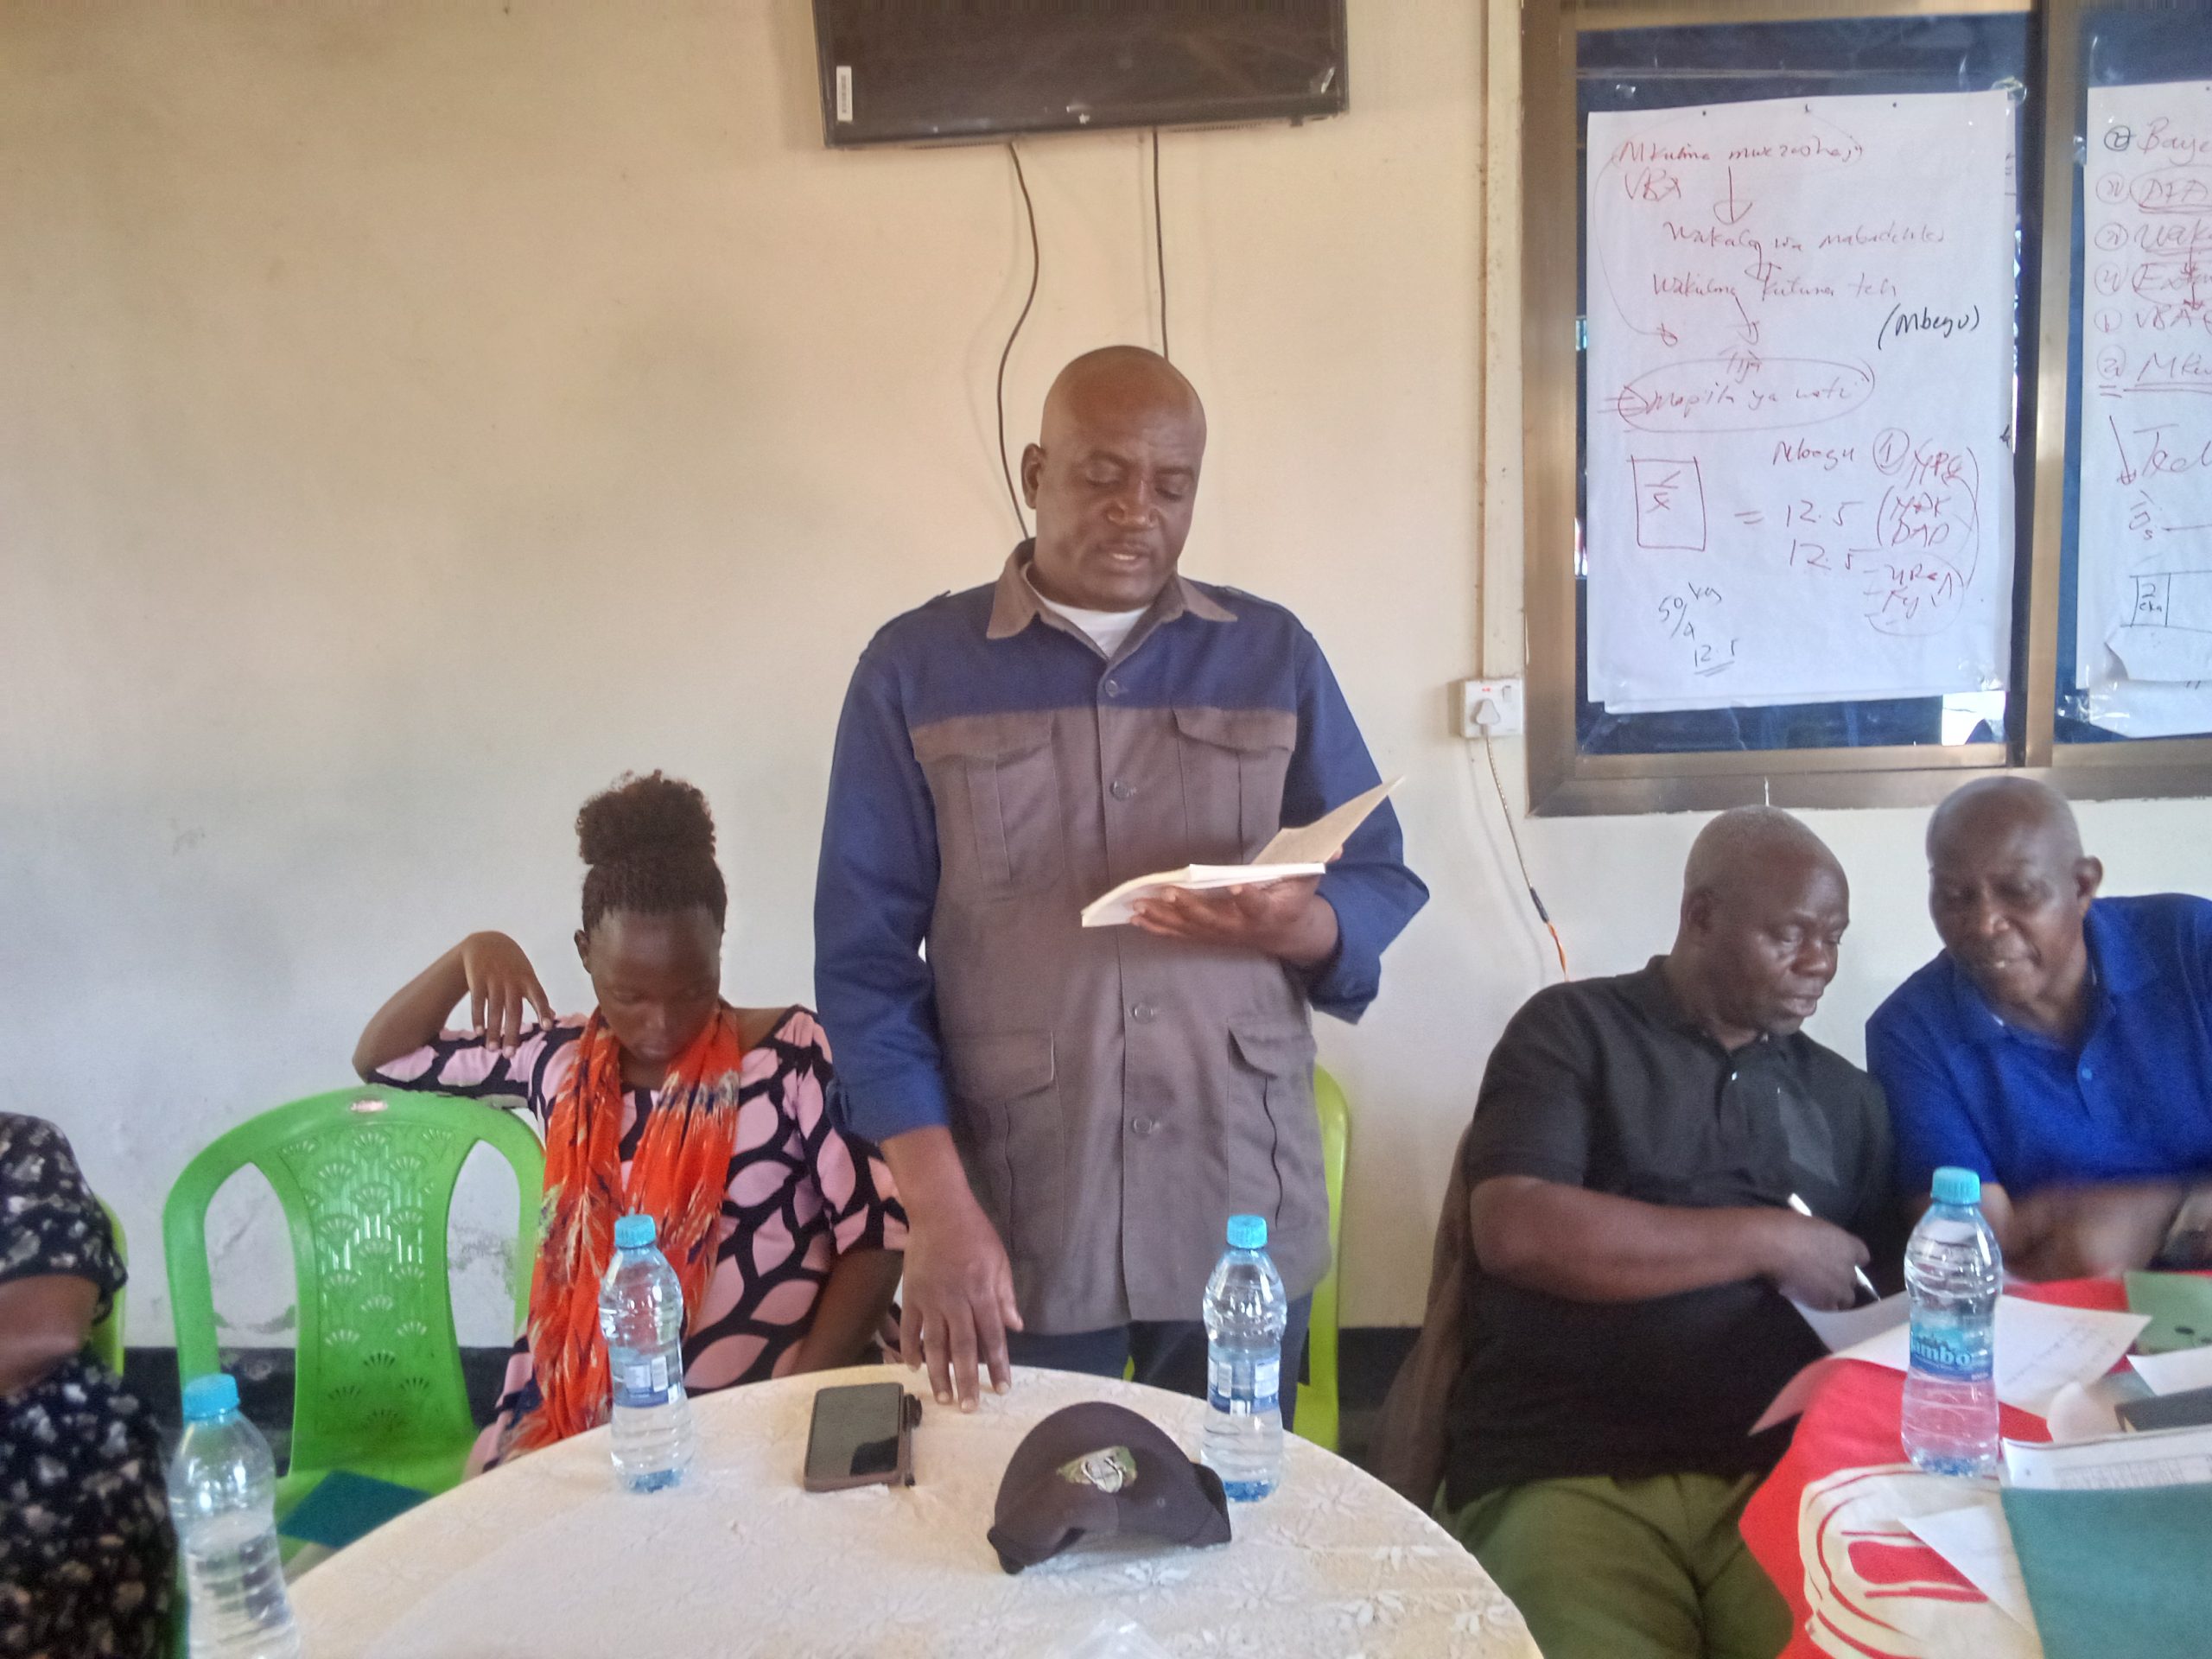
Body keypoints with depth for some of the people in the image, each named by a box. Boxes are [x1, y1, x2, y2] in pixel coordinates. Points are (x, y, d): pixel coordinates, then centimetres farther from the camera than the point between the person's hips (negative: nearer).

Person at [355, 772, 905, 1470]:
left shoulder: (793, 1055, -6)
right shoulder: (559, 1059, 7)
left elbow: (878, 1235, -7)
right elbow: (381, 1059, 16)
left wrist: (800, 1395, -17)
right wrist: (468, 955, -1)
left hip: (748, 1413, -4)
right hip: (573, 1412, 4)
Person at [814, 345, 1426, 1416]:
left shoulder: (1275, 656, 7)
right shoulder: (913, 670, 1)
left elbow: (1383, 887, 7)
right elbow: (867, 957, -3)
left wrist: (1291, 924, -17)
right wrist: (939, 1208, -11)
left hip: (1242, 1214, 2)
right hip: (1014, 1224, -1)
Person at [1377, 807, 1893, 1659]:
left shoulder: (1846, 1096, 22)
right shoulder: (1573, 1030, 7)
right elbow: (1516, 1231, -8)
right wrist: (1768, 1242, -4)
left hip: (1784, 1474, 3)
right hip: (1566, 1472, -3)